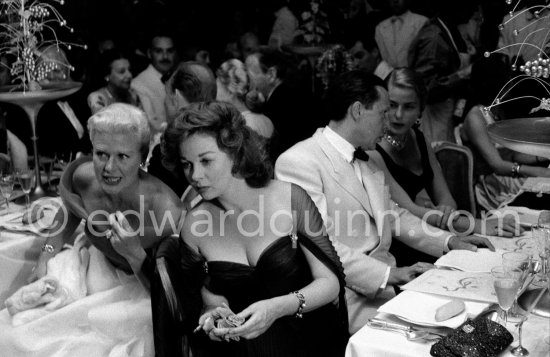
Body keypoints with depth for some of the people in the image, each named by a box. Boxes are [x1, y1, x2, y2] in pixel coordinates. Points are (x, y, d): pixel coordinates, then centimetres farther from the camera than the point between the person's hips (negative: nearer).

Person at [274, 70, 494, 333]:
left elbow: (393, 215, 23)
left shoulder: (366, 162, 18)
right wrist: (387, 275, -24)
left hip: (387, 282, 8)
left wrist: (449, 241, 10)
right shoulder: (298, 162, -12)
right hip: (351, 298, -8)